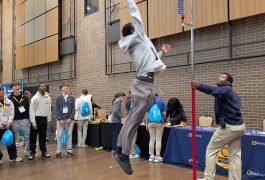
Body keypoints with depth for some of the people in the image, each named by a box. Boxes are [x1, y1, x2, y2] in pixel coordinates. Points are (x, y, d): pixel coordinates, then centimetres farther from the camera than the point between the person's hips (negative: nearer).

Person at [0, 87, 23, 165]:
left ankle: (13, 156, 19)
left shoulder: (9, 102, 2)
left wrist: (9, 123, -8)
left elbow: (11, 113, 2)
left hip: (8, 125, 2)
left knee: (11, 141, 8)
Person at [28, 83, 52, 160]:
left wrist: (49, 120, 5)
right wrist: (33, 122, -14)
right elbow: (32, 110, -10)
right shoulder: (35, 98, -9)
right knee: (33, 137, 4)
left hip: (44, 119, 4)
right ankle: (32, 152, 14)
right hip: (36, 118, -3)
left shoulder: (48, 98, 2)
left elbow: (49, 110, 8)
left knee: (43, 136, 13)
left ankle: (44, 151, 23)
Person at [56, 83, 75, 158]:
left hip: (69, 119, 1)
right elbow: (57, 109, -1)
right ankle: (59, 151, 8)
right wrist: (59, 119, -10)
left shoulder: (71, 98, 6)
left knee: (69, 134, 6)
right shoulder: (58, 98, 3)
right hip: (61, 119, -1)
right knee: (59, 135, 1)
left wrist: (71, 118, -8)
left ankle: (69, 150, 16)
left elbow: (73, 109, 3)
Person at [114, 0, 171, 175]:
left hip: (143, 83, 9)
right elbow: (136, 14, 3)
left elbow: (150, 60, 31)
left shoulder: (138, 43, 23)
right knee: (134, 120, -8)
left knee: (132, 119, 9)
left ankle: (121, 150, 14)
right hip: (144, 84, -9)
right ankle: (124, 155, -3)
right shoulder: (138, 36, 1)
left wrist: (162, 53, 34)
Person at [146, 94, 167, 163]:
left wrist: (146, 124, 9)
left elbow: (147, 114, 4)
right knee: (158, 139, 2)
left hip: (151, 123, 2)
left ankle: (151, 156, 10)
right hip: (159, 123, -2)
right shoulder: (162, 102, 4)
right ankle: (157, 156, 2)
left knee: (152, 139, 7)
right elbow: (164, 113, -2)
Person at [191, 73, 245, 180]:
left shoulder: (226, 89, -8)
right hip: (239, 126, 9)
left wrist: (199, 86, -48)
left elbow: (215, 91, -33)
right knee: (235, 155, 12)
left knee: (211, 150, 2)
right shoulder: (231, 93, 22)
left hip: (228, 126, -9)